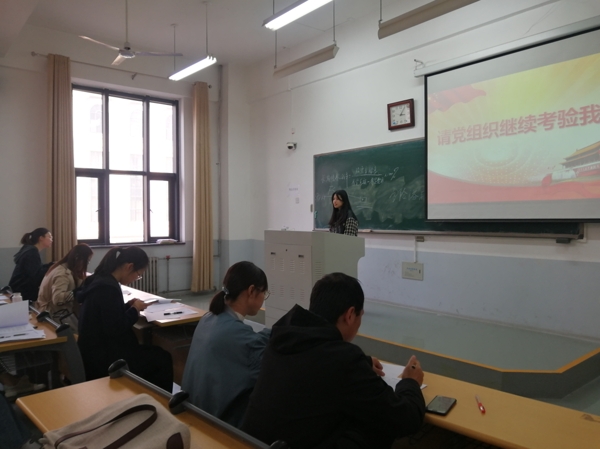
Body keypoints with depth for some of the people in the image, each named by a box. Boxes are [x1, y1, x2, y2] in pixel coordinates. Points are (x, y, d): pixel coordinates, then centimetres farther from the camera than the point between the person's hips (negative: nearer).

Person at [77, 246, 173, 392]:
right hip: (102, 357, -10)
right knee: (162, 358, -2)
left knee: (154, 352, 14)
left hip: (96, 351, 10)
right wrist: (134, 310, -11)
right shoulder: (108, 288, -24)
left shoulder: (100, 280, 6)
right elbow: (115, 330, -24)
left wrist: (128, 306, 5)